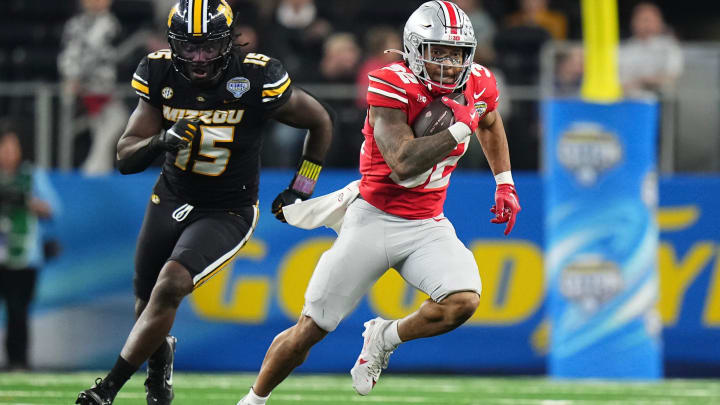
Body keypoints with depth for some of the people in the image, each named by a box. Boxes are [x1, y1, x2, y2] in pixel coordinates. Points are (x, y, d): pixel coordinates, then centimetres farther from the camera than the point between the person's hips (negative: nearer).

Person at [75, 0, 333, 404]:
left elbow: (321, 123, -3)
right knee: (147, 307, 13)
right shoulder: (160, 75, -12)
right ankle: (160, 358, 49)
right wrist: (160, 142, -32)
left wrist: (300, 189, 0)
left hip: (228, 214, -4)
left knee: (170, 286, -25)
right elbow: (126, 159, -10)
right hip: (172, 200, 4)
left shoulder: (258, 81, -21)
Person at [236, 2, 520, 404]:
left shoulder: (478, 84, -3)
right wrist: (461, 128, -27)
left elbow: (490, 123, 24)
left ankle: (384, 338, 5)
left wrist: (505, 183, 19)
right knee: (309, 332, 0)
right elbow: (403, 166, -32)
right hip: (375, 219, -4)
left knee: (463, 301, -24)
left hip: (427, 226, 4)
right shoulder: (392, 86, -21)